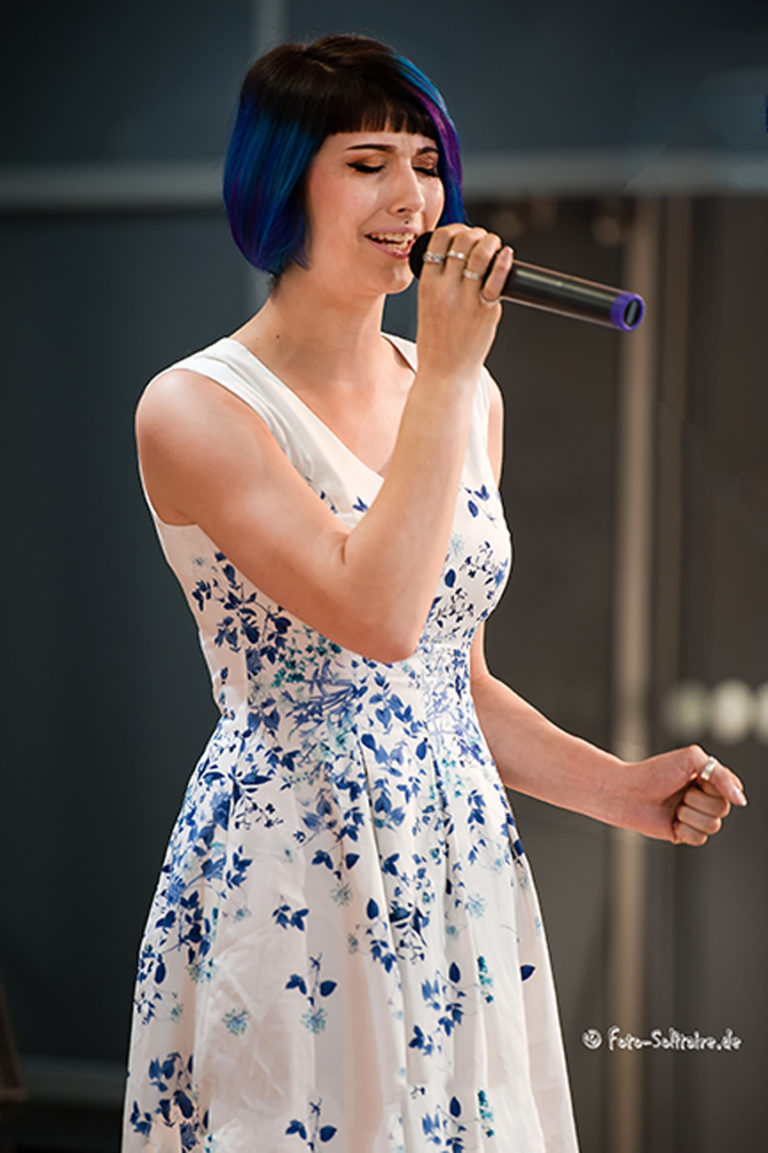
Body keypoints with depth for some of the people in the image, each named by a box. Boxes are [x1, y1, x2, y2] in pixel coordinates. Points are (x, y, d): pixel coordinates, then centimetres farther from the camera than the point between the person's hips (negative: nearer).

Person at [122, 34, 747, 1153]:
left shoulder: (466, 398, 10)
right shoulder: (194, 411, -11)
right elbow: (377, 617, -24)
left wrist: (623, 791, 6)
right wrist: (447, 374, -19)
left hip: (464, 867, 6)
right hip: (287, 880, -6)